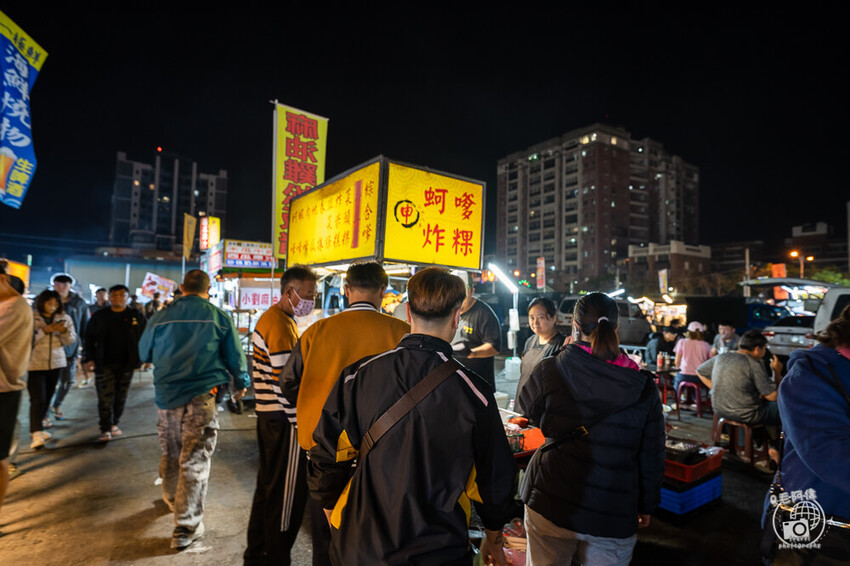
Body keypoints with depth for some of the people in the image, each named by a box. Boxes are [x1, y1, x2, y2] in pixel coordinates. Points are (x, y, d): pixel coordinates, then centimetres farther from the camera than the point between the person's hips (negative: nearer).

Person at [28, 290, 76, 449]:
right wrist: (45, 330, -21)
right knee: (38, 398, -9)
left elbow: (72, 341, 4)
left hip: (56, 363, 4)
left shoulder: (64, 318, 6)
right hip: (35, 364, -4)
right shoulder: (31, 317, -4)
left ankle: (40, 421, 30)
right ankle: (36, 434, -9)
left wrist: (64, 331, -15)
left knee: (48, 396, 13)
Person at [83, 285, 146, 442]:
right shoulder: (99, 316, 4)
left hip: (126, 364, 1)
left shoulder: (136, 316, 1)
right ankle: (105, 429, 4)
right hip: (104, 364, 0)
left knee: (121, 397, 11)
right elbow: (89, 338, 8)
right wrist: (89, 359, -1)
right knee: (105, 397, -3)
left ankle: (114, 423, 27)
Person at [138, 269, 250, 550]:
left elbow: (144, 354, 18)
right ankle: (185, 527, 6)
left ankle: (172, 499, 46)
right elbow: (235, 356, 3)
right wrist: (243, 384, 19)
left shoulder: (161, 317, 3)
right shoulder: (219, 317, -4)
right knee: (195, 461, 1)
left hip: (166, 396, 4)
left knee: (170, 454, 22)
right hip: (202, 397, -4)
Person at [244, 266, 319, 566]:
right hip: (284, 420, -11)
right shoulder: (281, 325, -19)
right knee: (288, 494, 3)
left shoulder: (270, 318, 14)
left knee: (268, 486, 21)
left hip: (269, 417, 11)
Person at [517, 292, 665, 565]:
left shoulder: (549, 371, -14)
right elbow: (652, 456, 1)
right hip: (614, 516, 1)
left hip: (549, 502, -1)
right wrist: (646, 505, 17)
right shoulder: (643, 386, -8)